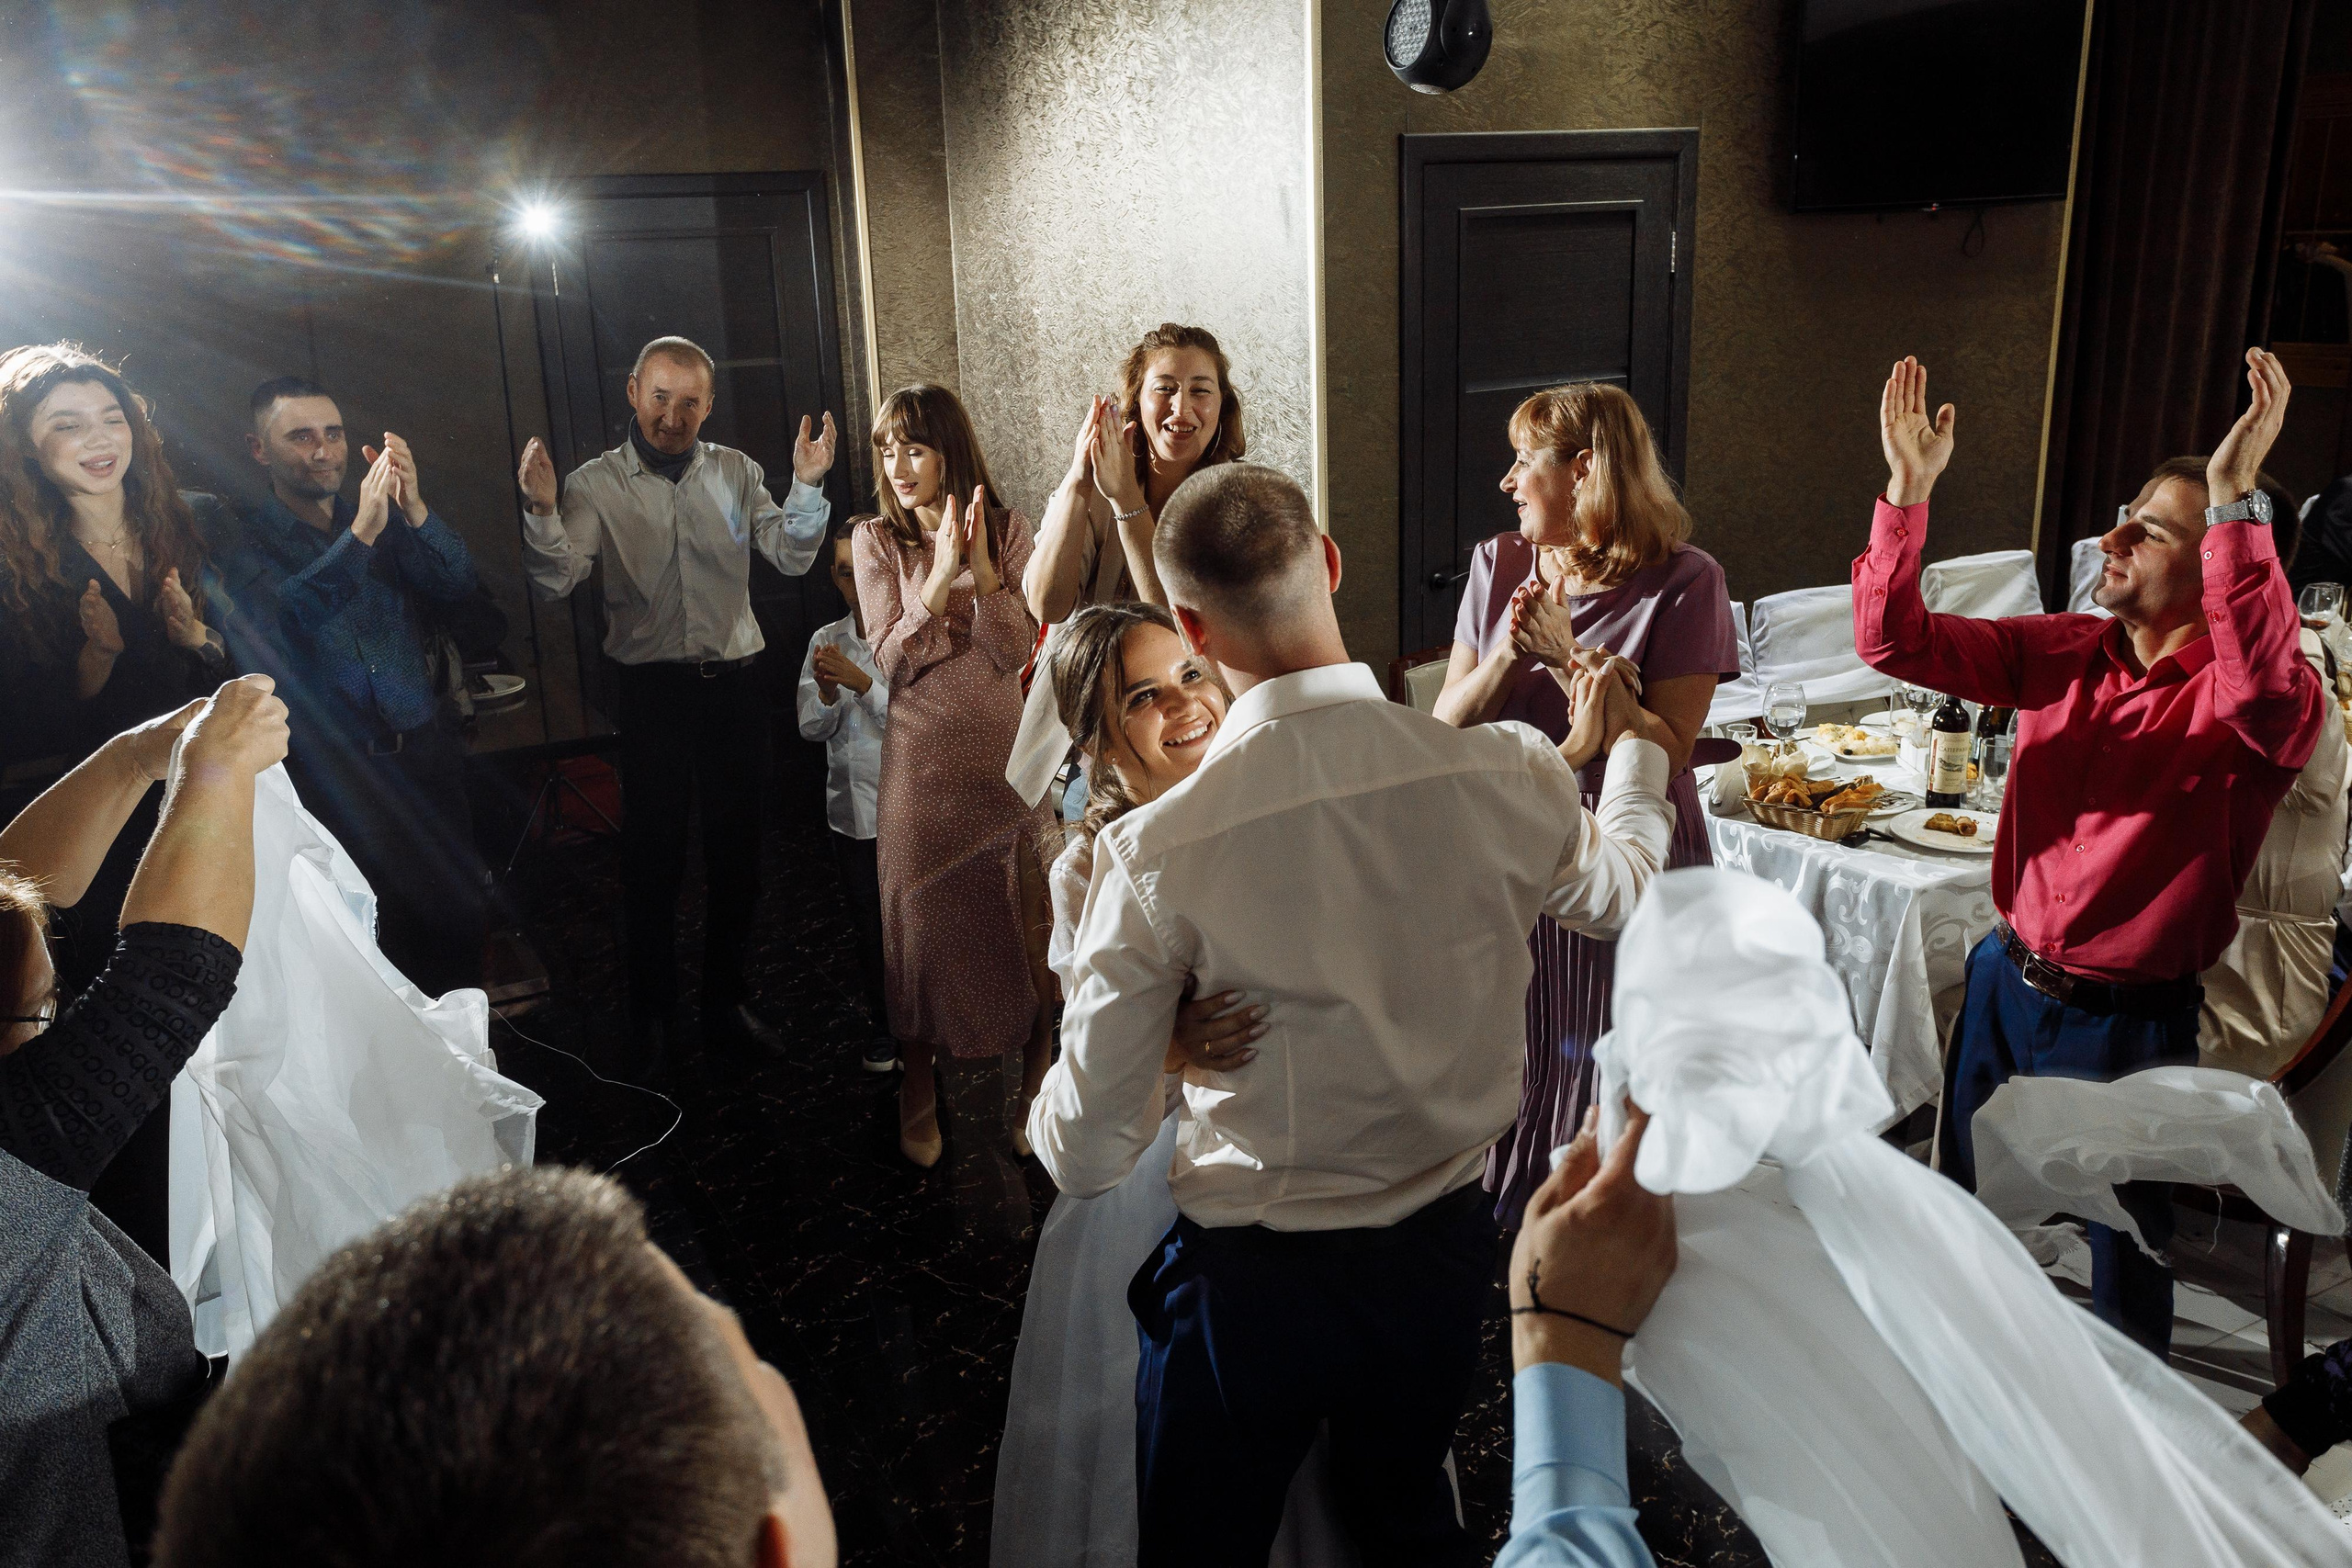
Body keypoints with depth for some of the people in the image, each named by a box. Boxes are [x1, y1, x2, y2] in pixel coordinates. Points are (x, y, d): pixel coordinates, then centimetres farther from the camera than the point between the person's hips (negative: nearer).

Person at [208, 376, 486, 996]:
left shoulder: (389, 518, 9)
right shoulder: (245, 539, -3)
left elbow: (459, 586, -3)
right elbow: (278, 621, -21)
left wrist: (414, 509, -20)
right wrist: (361, 533, -29)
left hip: (427, 753, 3)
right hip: (332, 776, -3)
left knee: (458, 918, 8)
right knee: (363, 943, 3)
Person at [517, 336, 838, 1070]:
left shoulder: (735, 472, 7)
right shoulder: (596, 484, 0)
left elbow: (791, 557, -1)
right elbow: (555, 580, -10)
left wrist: (807, 487, -16)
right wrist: (542, 510, -27)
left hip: (735, 683, 2)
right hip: (653, 687, -2)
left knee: (736, 852, 11)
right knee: (653, 856, 6)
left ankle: (727, 1005, 28)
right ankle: (652, 1016, 23)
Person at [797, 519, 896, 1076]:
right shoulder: (826, 641, 4)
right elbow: (811, 728, 4)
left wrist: (861, 682, -24)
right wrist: (827, 692, -16)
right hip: (851, 807, 4)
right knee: (868, 926, 14)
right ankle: (884, 1024, 32)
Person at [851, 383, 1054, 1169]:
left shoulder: (1007, 530, 1)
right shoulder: (876, 539, 0)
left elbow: (1014, 650, -7)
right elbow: (891, 659, -9)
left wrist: (981, 564, -18)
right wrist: (942, 573, -19)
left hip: (1005, 754, 0)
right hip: (924, 758, 0)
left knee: (1023, 919, 4)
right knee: (923, 921, 6)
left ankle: (1036, 1083, 20)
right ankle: (919, 1093, 22)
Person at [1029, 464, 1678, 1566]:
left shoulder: (1155, 853, -25)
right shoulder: (1511, 777, -17)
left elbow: (1086, 1157, -17)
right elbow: (1618, 890, 9)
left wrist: (1041, 1111, 8)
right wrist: (1635, 752, 29)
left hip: (1250, 1283, -3)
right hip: (1444, 1257, 3)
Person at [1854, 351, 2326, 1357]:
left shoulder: (2264, 706, -17)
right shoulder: (2063, 653, -1)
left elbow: (2263, 680, -43)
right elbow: (1895, 642, -6)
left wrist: (2235, 500, -46)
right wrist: (1907, 495, -18)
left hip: (2126, 1023, -5)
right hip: (2007, 982, 5)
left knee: (2126, 1249, 15)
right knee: (1964, 1211, 22)